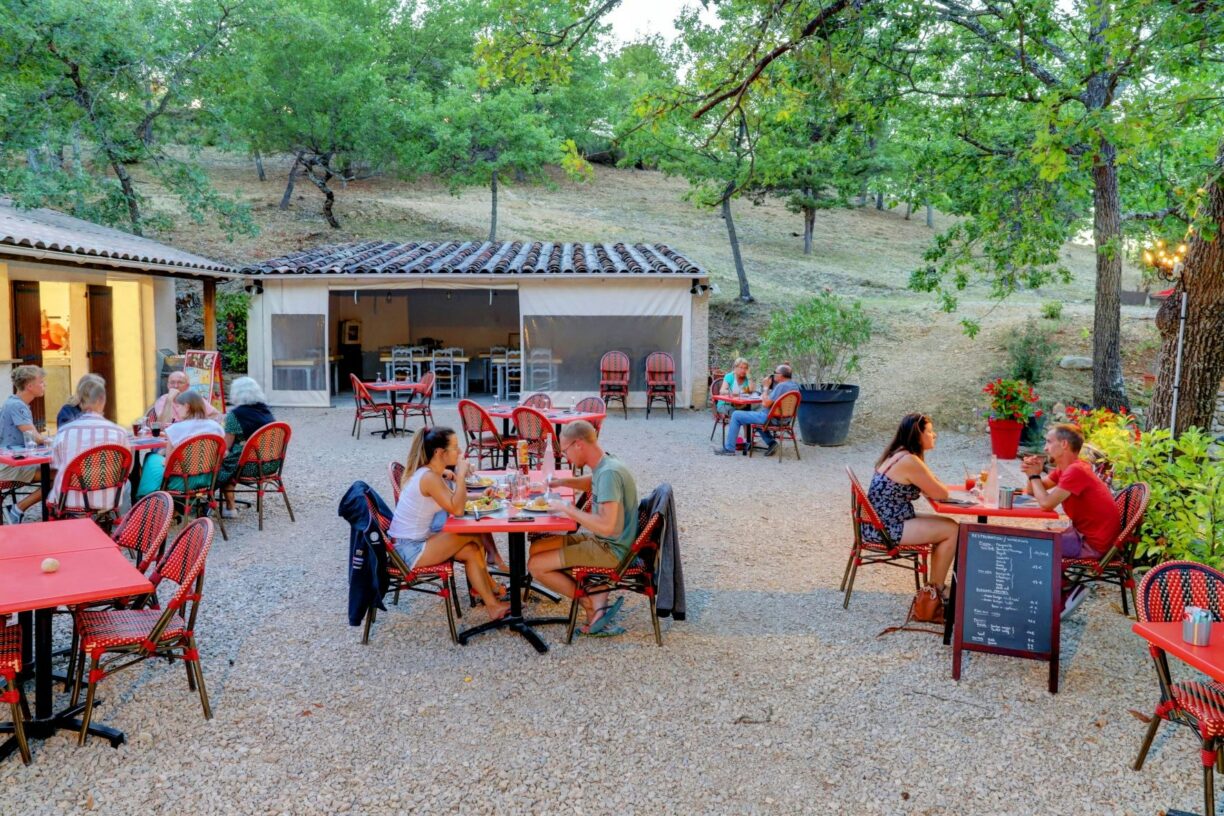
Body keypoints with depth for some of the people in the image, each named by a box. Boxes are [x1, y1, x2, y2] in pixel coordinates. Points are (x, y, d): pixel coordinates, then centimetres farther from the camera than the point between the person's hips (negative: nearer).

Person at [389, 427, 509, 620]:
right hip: (412, 551, -9)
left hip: (418, 541, 9)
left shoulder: (431, 473, 5)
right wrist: (461, 475, -21)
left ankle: (491, 603, 5)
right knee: (474, 533, -12)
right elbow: (457, 510, -27)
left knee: (471, 551, 0)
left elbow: (454, 501, 14)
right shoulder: (429, 478, -23)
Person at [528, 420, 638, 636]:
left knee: (536, 566, -9)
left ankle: (591, 605, 4)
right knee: (537, 548, 13)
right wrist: (561, 482, 15)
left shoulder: (609, 472, -24)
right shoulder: (602, 465, 5)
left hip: (611, 549, -10)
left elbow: (607, 526, -32)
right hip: (597, 538, 10)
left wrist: (567, 508, -22)